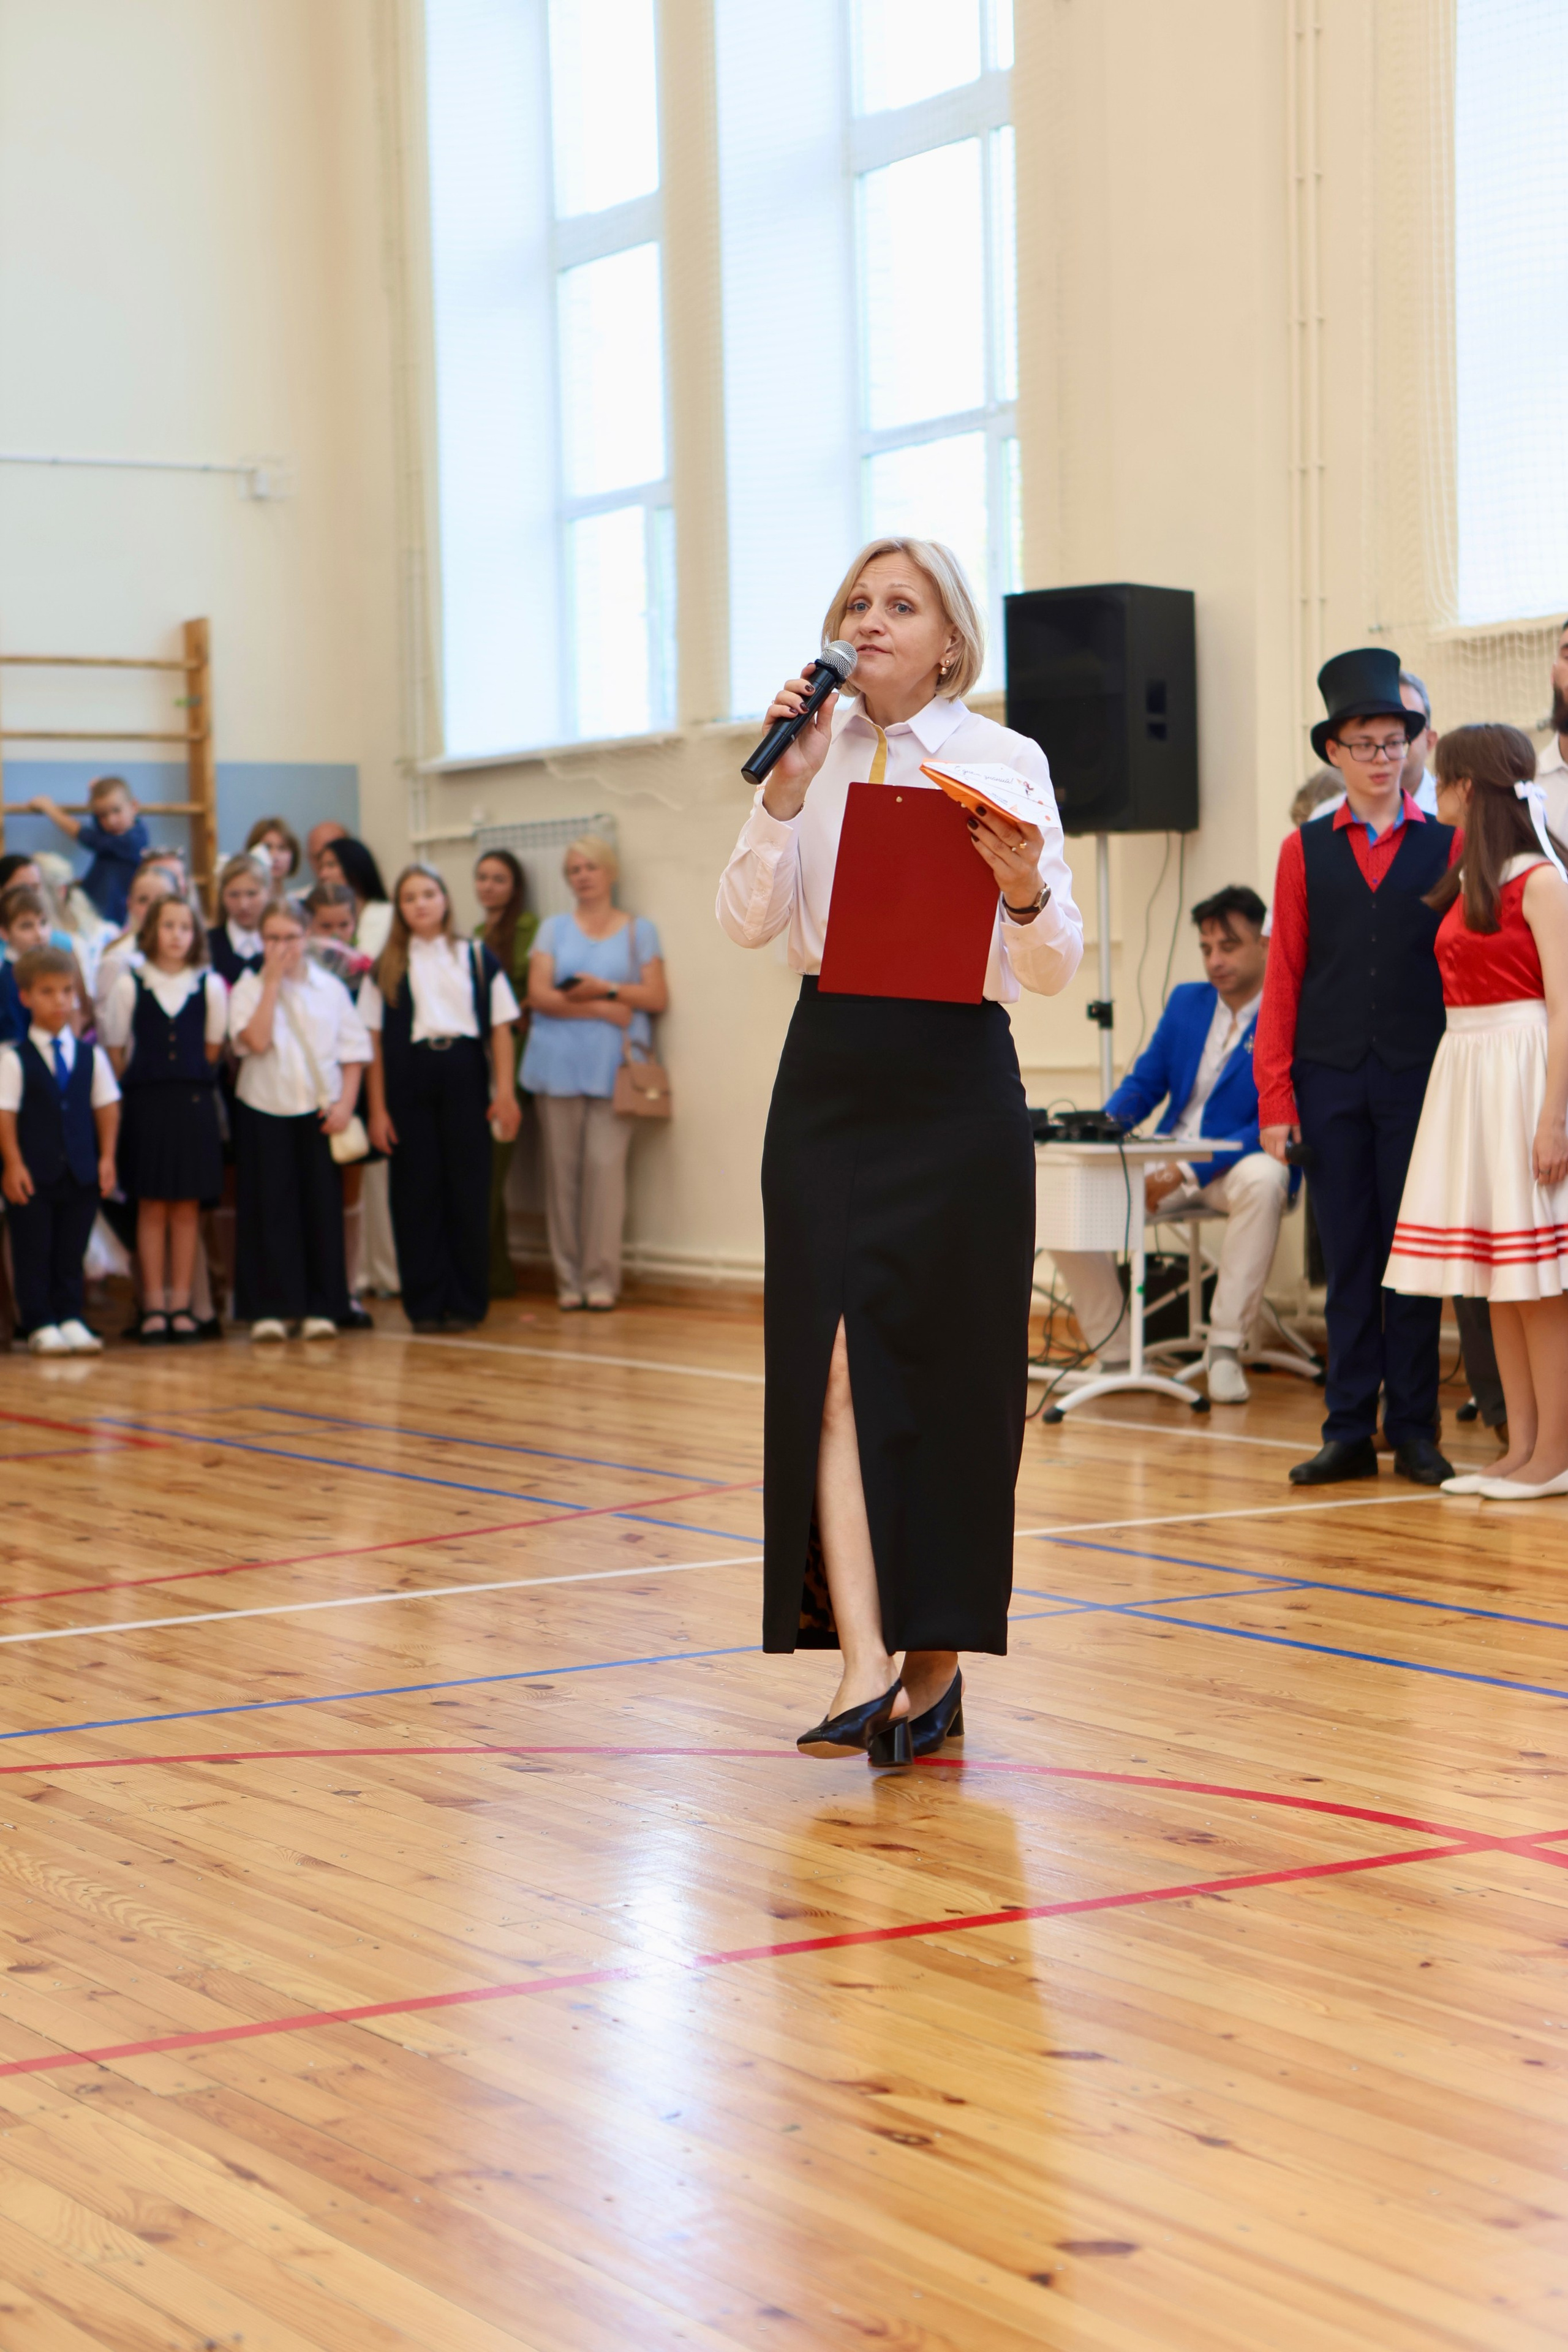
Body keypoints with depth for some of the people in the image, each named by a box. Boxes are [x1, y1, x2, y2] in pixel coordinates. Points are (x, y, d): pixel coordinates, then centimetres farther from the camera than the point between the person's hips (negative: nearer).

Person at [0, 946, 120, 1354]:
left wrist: (106, 1157, 3)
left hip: (81, 1169, 3)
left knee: (71, 1251, 7)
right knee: (33, 1251, 1)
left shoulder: (91, 1055, 7)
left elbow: (106, 1106, 10)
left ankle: (71, 1319, 13)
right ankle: (40, 1324, 6)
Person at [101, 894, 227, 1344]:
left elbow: (213, 1046, 9)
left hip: (194, 1104, 1)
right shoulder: (129, 986, -1)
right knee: (152, 1206, 2)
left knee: (187, 1207, 4)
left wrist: (191, 1083, 7)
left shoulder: (210, 986, 2)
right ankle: (154, 1307, 7)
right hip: (145, 1105, -1)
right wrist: (139, 1087, 4)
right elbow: (115, 1048, 4)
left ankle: (180, 1304, 10)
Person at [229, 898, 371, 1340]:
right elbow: (256, 1039, -16)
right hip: (264, 1109, -2)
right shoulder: (249, 988, 1)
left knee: (322, 1206, 3)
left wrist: (344, 1103, -6)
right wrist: (273, 981, -12)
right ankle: (268, 1308, 3)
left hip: (320, 1110, 2)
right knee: (269, 1208, -1)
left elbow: (353, 1051, 7)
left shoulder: (330, 988, 7)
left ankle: (320, 1308, 9)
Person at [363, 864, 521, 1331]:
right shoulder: (387, 968, 8)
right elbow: (375, 1039, 5)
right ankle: (425, 1304, 6)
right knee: (417, 1192, 0)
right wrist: (378, 1108, -2)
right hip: (408, 1079, 0)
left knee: (468, 1191, -1)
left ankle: (466, 1302, 7)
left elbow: (500, 1027, 6)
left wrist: (505, 1092, -3)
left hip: (463, 1075, 0)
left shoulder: (477, 959, 8)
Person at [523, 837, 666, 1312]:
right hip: (559, 1063, 1)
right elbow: (539, 995, 2)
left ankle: (601, 1278, -7)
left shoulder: (638, 931, 14)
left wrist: (606, 989, -7)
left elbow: (657, 997, 5)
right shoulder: (553, 929, 15)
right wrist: (601, 1010, -7)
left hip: (613, 1066, -1)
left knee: (605, 1164, -11)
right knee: (562, 1169, -3)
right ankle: (569, 1278, 1)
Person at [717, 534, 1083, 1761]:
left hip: (956, 1085, -3)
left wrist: (1025, 895, -25)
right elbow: (750, 921, 0)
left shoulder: (1005, 761, -1)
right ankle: (864, 1659, -13)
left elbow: (1055, 972, -4)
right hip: (831, 1075, 3)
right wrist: (787, 791, -11)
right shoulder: (814, 752, 9)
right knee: (831, 1360, -9)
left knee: (945, 1373, 3)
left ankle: (938, 1659, 15)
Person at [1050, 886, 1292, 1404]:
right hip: (1167, 1159, 5)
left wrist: (1187, 1173, -24)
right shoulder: (1186, 1001, 13)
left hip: (1234, 1165, -5)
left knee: (1263, 1181, -41)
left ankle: (1225, 1348, -28)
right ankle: (1115, 1354, -6)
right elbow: (1144, 1083, 15)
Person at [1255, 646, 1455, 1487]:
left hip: (1419, 1079, -1)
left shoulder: (1447, 846, 6)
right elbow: (1284, 976, 6)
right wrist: (1275, 1096, -1)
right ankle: (1349, 1433, 9)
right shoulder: (1305, 852, 9)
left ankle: (1414, 1432, 8)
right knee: (1347, 1257, 4)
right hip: (1330, 1078, 1)